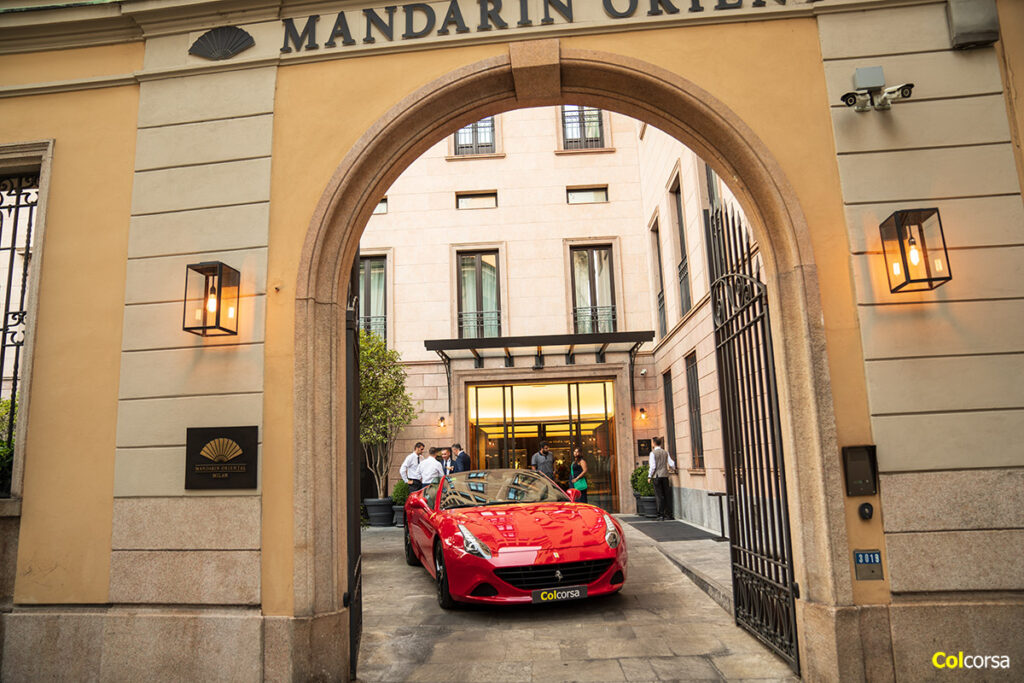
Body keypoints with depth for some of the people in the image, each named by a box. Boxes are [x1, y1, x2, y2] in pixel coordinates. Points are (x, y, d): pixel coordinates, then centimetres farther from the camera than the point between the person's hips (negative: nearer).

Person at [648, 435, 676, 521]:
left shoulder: (653, 453, -7)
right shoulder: (665, 452, 7)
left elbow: (652, 466, -12)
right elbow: (671, 464, 6)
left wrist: (649, 476, -3)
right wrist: (672, 468, 29)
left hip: (656, 476, -4)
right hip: (665, 475, 4)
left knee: (659, 496, -2)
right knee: (667, 495, 7)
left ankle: (661, 515, -2)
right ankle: (668, 514, 9)